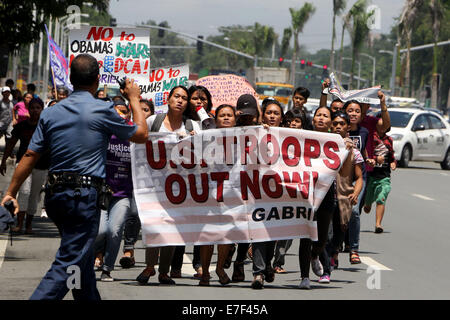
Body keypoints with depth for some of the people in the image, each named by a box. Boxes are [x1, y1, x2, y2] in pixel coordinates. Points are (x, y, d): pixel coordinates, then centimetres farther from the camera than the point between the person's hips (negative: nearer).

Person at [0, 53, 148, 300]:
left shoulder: (50, 113, 7)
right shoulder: (102, 111, -6)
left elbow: (30, 156, 5)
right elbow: (141, 135, 7)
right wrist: (134, 99, 21)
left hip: (55, 195, 6)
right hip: (85, 195, -6)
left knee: (82, 258, 21)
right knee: (69, 264, -9)